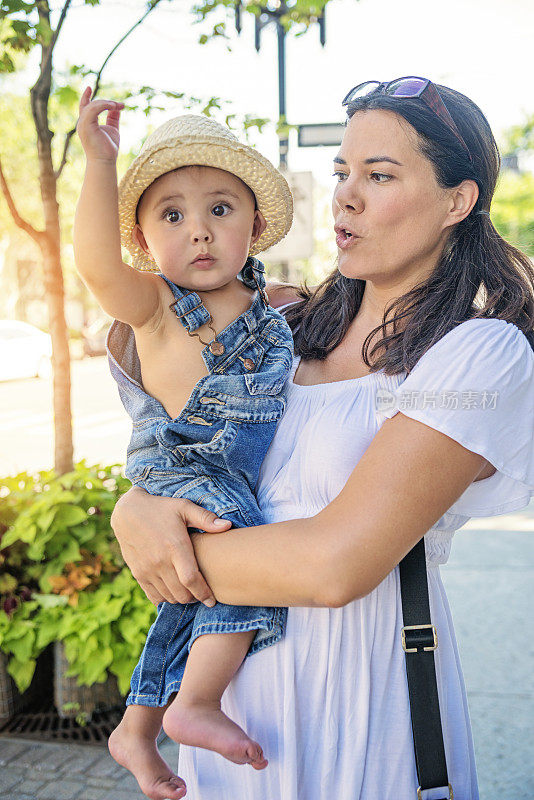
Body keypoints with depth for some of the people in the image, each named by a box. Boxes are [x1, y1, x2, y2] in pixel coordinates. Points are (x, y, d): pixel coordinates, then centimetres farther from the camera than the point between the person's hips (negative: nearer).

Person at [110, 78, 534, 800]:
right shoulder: (295, 324, 5)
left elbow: (335, 565, -24)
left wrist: (178, 551, -12)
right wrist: (136, 509, -13)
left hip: (356, 691, -5)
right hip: (233, 674, 5)